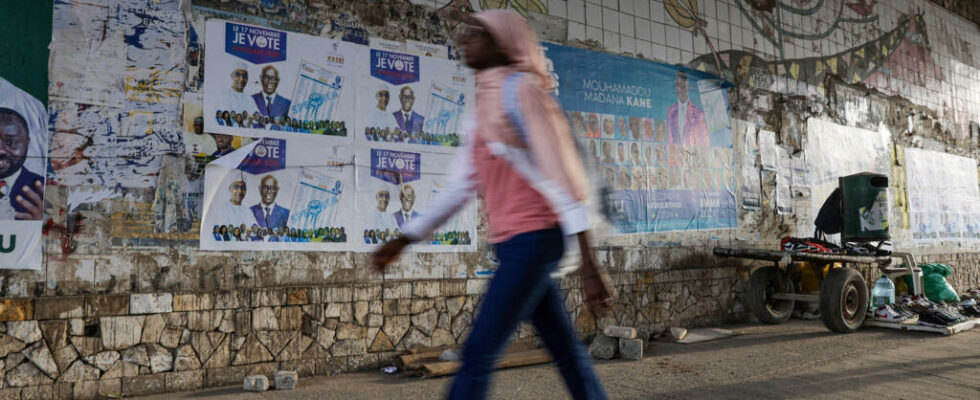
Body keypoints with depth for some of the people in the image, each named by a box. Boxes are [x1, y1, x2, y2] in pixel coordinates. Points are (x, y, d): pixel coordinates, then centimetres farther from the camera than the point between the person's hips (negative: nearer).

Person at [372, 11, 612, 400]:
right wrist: (403, 240, 17)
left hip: (534, 240, -8)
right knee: (566, 351, 14)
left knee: (477, 354, -6)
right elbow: (458, 189, 18)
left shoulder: (522, 91, -9)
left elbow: (560, 174, -14)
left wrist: (589, 266, -18)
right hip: (513, 244, 8)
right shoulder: (480, 112, 17)